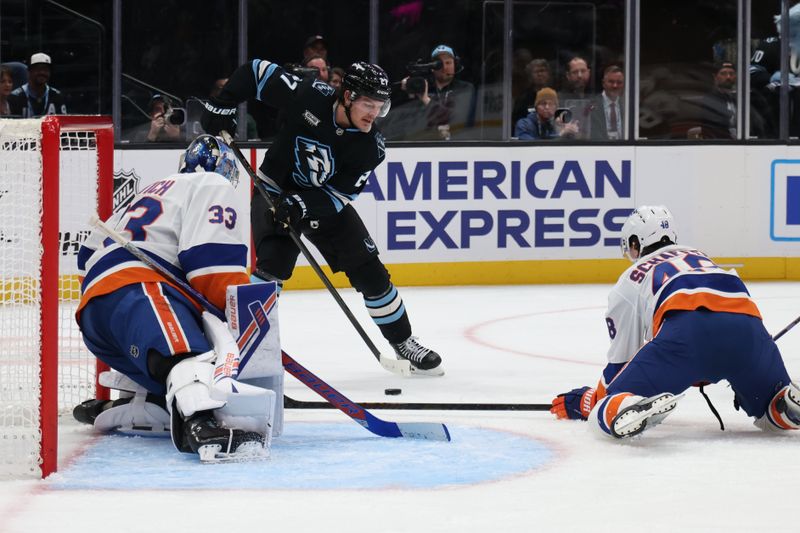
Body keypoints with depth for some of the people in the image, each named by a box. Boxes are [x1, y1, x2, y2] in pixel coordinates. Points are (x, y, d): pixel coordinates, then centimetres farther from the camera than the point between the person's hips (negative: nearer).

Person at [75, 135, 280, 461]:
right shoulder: (214, 187, 13)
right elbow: (214, 264, -4)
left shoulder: (150, 194, 40)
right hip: (136, 289, -10)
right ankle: (201, 423, -65)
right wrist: (248, 315, 0)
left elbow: (90, 254, 42)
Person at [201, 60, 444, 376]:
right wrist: (221, 107, -18)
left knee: (370, 273, 1)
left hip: (326, 204, 3)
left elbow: (339, 195, -19)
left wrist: (300, 206, -34)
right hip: (276, 192, -3)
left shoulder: (370, 146, -19)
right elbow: (256, 71, -16)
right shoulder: (309, 97, -26)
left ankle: (403, 342, 19)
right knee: (273, 265, -25)